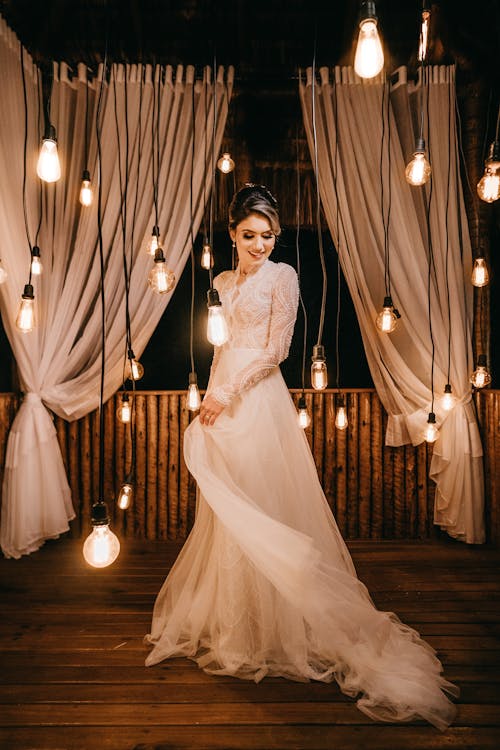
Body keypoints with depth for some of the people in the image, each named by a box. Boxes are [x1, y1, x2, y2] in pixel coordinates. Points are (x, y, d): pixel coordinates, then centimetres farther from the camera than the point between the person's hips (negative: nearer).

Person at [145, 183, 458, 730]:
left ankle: (271, 625, 16)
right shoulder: (224, 281, 16)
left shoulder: (282, 276, -4)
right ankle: (229, 616, 29)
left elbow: (276, 349, -11)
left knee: (261, 508, -1)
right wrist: (211, 398, 14)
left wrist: (228, 393, -14)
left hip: (258, 399, -6)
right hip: (223, 399, 7)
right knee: (227, 511, 12)